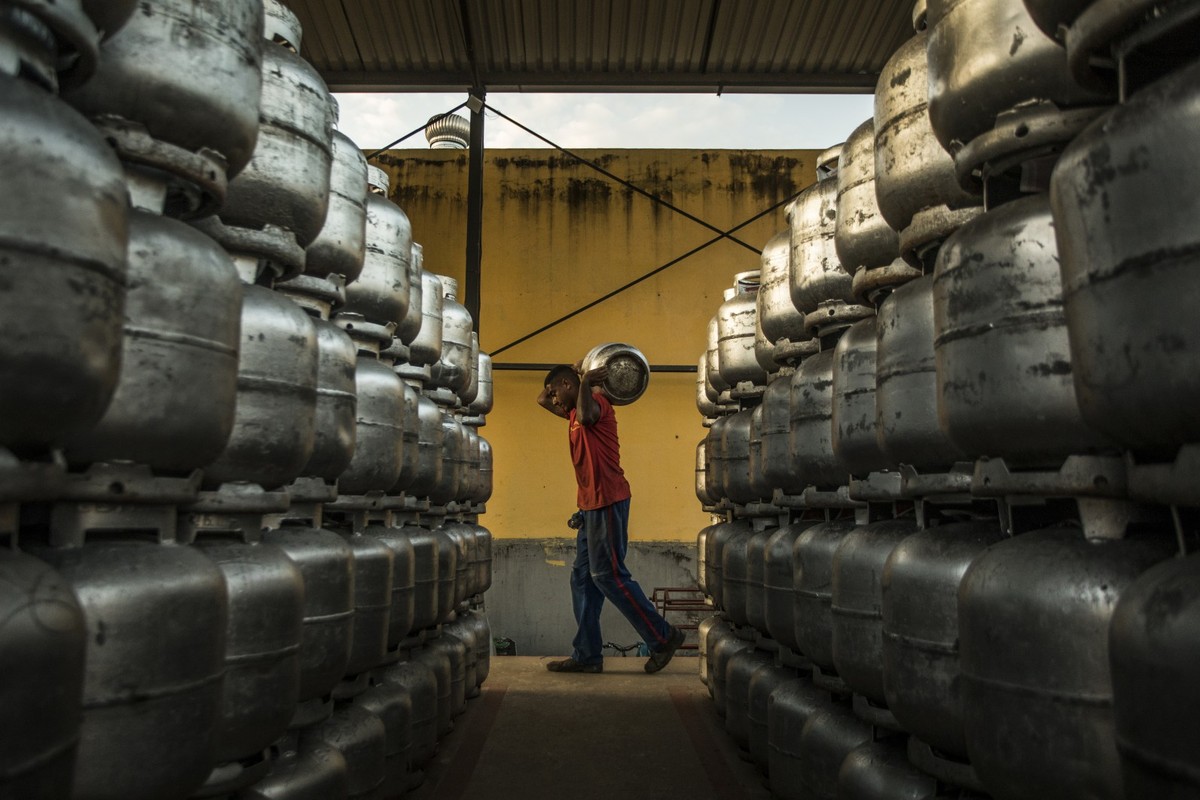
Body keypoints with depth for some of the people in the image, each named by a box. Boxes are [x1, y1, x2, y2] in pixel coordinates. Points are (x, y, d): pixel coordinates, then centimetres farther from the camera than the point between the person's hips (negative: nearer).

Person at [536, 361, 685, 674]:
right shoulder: (575, 410, 19)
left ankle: (663, 637, 3)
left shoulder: (595, 401, -10)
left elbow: (586, 416, -34)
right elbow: (541, 400, 30)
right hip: (592, 504, 10)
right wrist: (580, 375, 20)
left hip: (607, 501, -10)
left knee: (608, 574, -8)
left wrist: (585, 382, -19)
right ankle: (587, 655, 14)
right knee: (583, 578, 9)